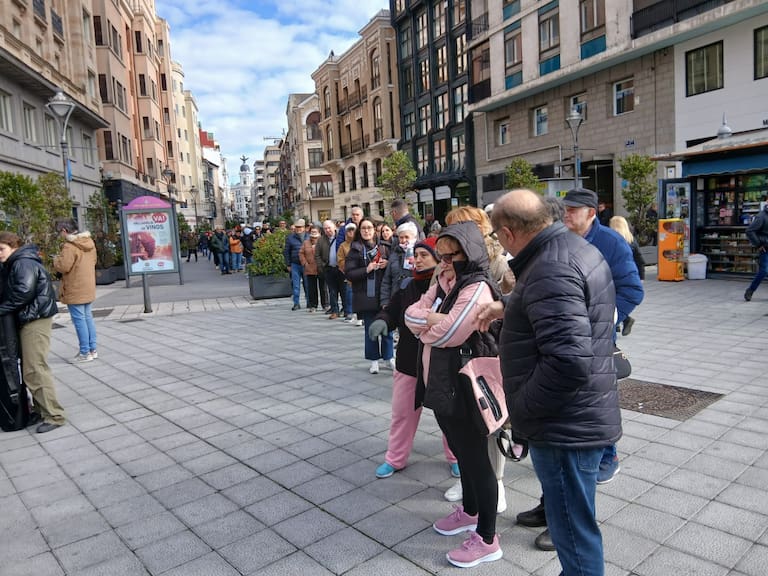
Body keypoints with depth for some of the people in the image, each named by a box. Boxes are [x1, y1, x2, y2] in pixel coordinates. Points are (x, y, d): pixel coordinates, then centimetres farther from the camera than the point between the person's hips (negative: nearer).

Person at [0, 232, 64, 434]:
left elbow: (24, 291, -24)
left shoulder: (23, 263, -13)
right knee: (29, 368, 14)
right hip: (26, 319, 10)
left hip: (35, 319, -10)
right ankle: (41, 409, 24)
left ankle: (53, 416, -5)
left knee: (35, 369, -9)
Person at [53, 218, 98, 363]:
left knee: (79, 320, -2)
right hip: (88, 288, 8)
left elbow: (63, 266, -21)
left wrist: (56, 259, -2)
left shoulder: (69, 246, -19)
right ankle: (92, 350, 20)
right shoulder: (89, 242, 7)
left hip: (75, 291, -8)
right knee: (88, 317, 15)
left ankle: (85, 353, 3)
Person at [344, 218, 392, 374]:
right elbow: (348, 273, -7)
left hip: (383, 295, 3)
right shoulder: (356, 249, -1)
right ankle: (374, 360, 19)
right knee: (370, 329, 6)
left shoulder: (382, 248, 9)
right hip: (366, 296, -2)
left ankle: (389, 357, 22)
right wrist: (367, 269, -18)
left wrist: (386, 265, -6)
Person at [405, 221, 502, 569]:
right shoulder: (443, 283, 10)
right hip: (440, 385, 9)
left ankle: (487, 540, 19)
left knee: (476, 460, 4)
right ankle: (470, 512, 44)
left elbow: (446, 334, -25)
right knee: (461, 454, 24)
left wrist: (423, 323, -6)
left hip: (464, 390, -9)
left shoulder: (477, 289, -18)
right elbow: (411, 313, 4)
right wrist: (434, 319, -16)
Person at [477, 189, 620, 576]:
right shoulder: (574, 247, 8)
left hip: (565, 426, -10)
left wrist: (520, 408, -20)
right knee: (574, 523, 26)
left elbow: (568, 362, -34)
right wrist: (508, 308, 15)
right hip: (582, 417, 10)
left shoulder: (551, 269, -25)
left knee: (574, 533, 8)